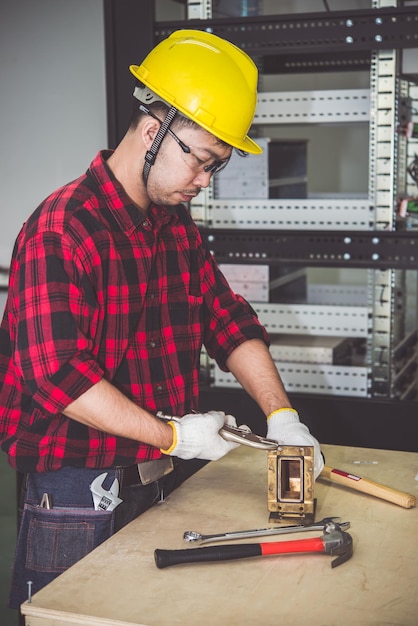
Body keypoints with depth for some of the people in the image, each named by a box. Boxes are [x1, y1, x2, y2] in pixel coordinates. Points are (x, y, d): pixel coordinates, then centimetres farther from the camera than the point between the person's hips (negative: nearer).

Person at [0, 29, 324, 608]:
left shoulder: (179, 228, 10)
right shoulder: (62, 228, -18)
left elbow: (228, 321, 11)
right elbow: (57, 372, -25)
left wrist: (281, 416, -1)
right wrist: (172, 435, -22)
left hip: (163, 487, 8)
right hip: (79, 502, -8)